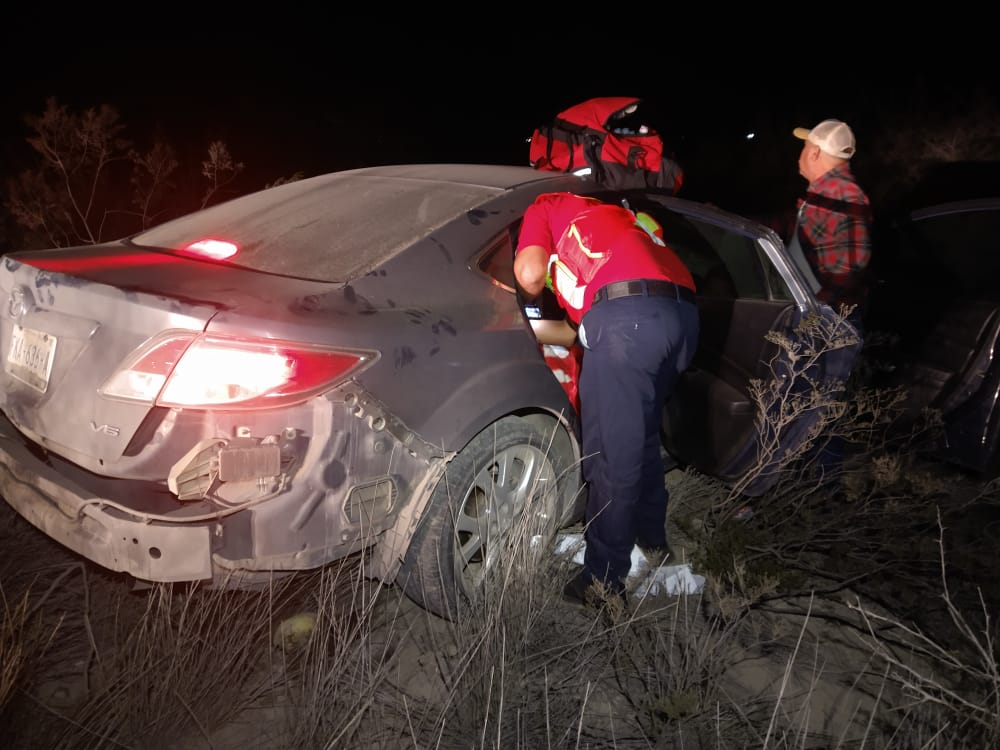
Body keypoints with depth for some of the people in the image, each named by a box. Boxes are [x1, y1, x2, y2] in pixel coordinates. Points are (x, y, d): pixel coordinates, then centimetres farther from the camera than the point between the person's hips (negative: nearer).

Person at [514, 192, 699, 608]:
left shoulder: (544, 206, 22)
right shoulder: (613, 212, 40)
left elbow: (530, 274, 5)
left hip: (625, 315, -7)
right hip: (683, 312, 8)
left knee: (612, 455, -4)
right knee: (641, 437, 23)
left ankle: (604, 580, 2)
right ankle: (652, 539, 37)